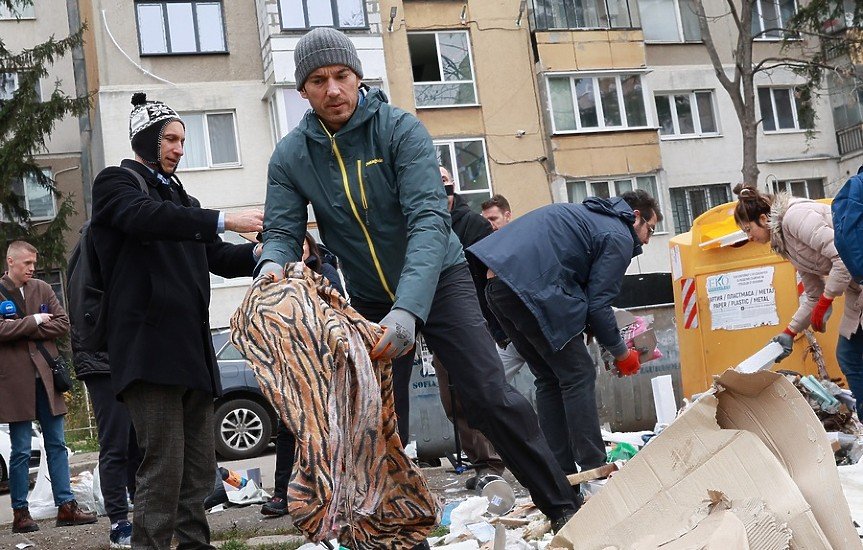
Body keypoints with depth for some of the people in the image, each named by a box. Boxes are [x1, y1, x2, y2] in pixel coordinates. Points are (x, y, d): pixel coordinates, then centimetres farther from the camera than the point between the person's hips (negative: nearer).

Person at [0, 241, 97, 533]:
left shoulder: (42, 289, 10)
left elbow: (63, 324, 1)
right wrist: (34, 321, -10)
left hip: (46, 376, 4)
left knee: (57, 445, 6)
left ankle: (66, 507, 10)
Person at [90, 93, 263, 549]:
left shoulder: (177, 197, 26)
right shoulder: (116, 183, 4)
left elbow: (218, 259, 21)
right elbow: (144, 218, -19)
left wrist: (261, 251, 1)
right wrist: (223, 219, -28)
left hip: (191, 346, 8)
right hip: (149, 345, -8)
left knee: (199, 466, 7)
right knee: (164, 467, -12)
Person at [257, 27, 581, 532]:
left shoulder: (400, 129, -19)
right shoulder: (290, 157, -7)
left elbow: (430, 219, -29)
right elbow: (283, 230, -7)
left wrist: (408, 309, -43)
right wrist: (272, 265, -35)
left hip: (437, 279, -3)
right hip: (370, 300, 4)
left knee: (492, 399, -10)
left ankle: (564, 507, 3)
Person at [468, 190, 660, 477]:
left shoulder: (588, 215, 30)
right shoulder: (619, 237, 2)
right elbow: (598, 305, -3)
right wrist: (621, 352, 11)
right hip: (532, 288, -9)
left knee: (549, 378, 15)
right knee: (579, 375, -1)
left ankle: (561, 471, 16)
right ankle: (594, 470, -1)